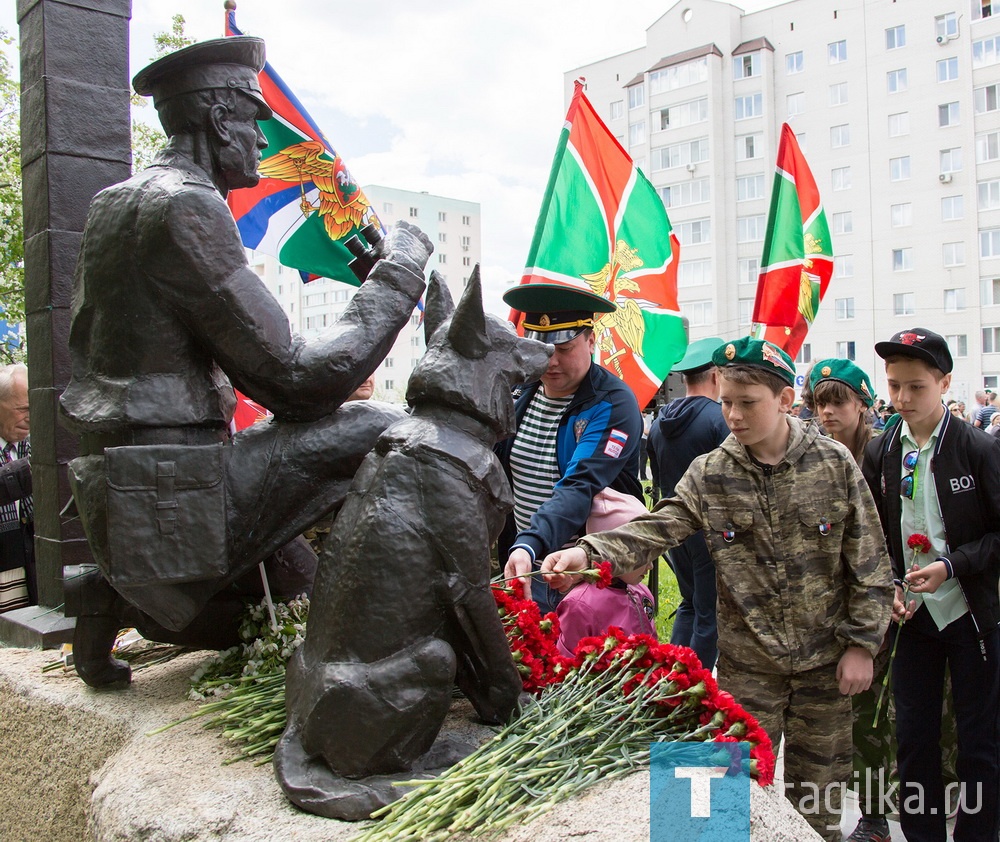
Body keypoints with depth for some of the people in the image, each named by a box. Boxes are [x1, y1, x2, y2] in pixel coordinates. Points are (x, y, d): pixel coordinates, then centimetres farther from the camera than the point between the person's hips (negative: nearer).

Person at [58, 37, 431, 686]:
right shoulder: (186, 207, -15)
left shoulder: (115, 203, 15)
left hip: (116, 499, 10)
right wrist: (398, 274, -9)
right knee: (380, 432, -15)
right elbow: (291, 377, -18)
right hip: (169, 503, -10)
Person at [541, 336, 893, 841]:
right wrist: (590, 552, -34)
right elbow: (657, 529, -17)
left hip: (825, 661, 0)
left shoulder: (834, 464, -7)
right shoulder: (710, 474, -6)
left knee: (818, 794, 15)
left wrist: (862, 643, -4)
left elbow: (868, 562, -3)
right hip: (746, 663, 0)